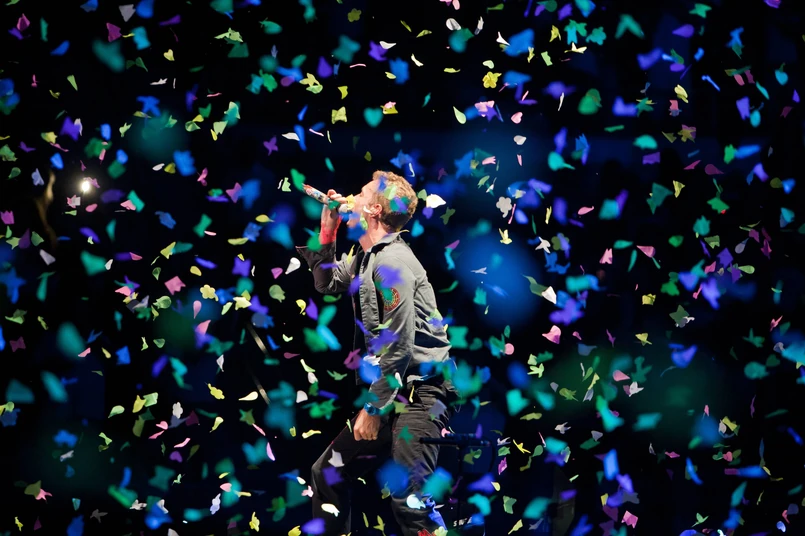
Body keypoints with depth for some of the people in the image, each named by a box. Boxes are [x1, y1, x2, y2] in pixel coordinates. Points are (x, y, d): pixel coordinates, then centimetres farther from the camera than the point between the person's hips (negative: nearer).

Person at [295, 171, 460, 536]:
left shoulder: (392, 262, -15)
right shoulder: (368, 259, 14)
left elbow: (399, 347, -20)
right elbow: (328, 283, 32)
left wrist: (373, 409, -16)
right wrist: (326, 232, 17)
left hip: (420, 392, -10)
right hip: (393, 392, 10)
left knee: (406, 495, -24)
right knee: (327, 474, 15)